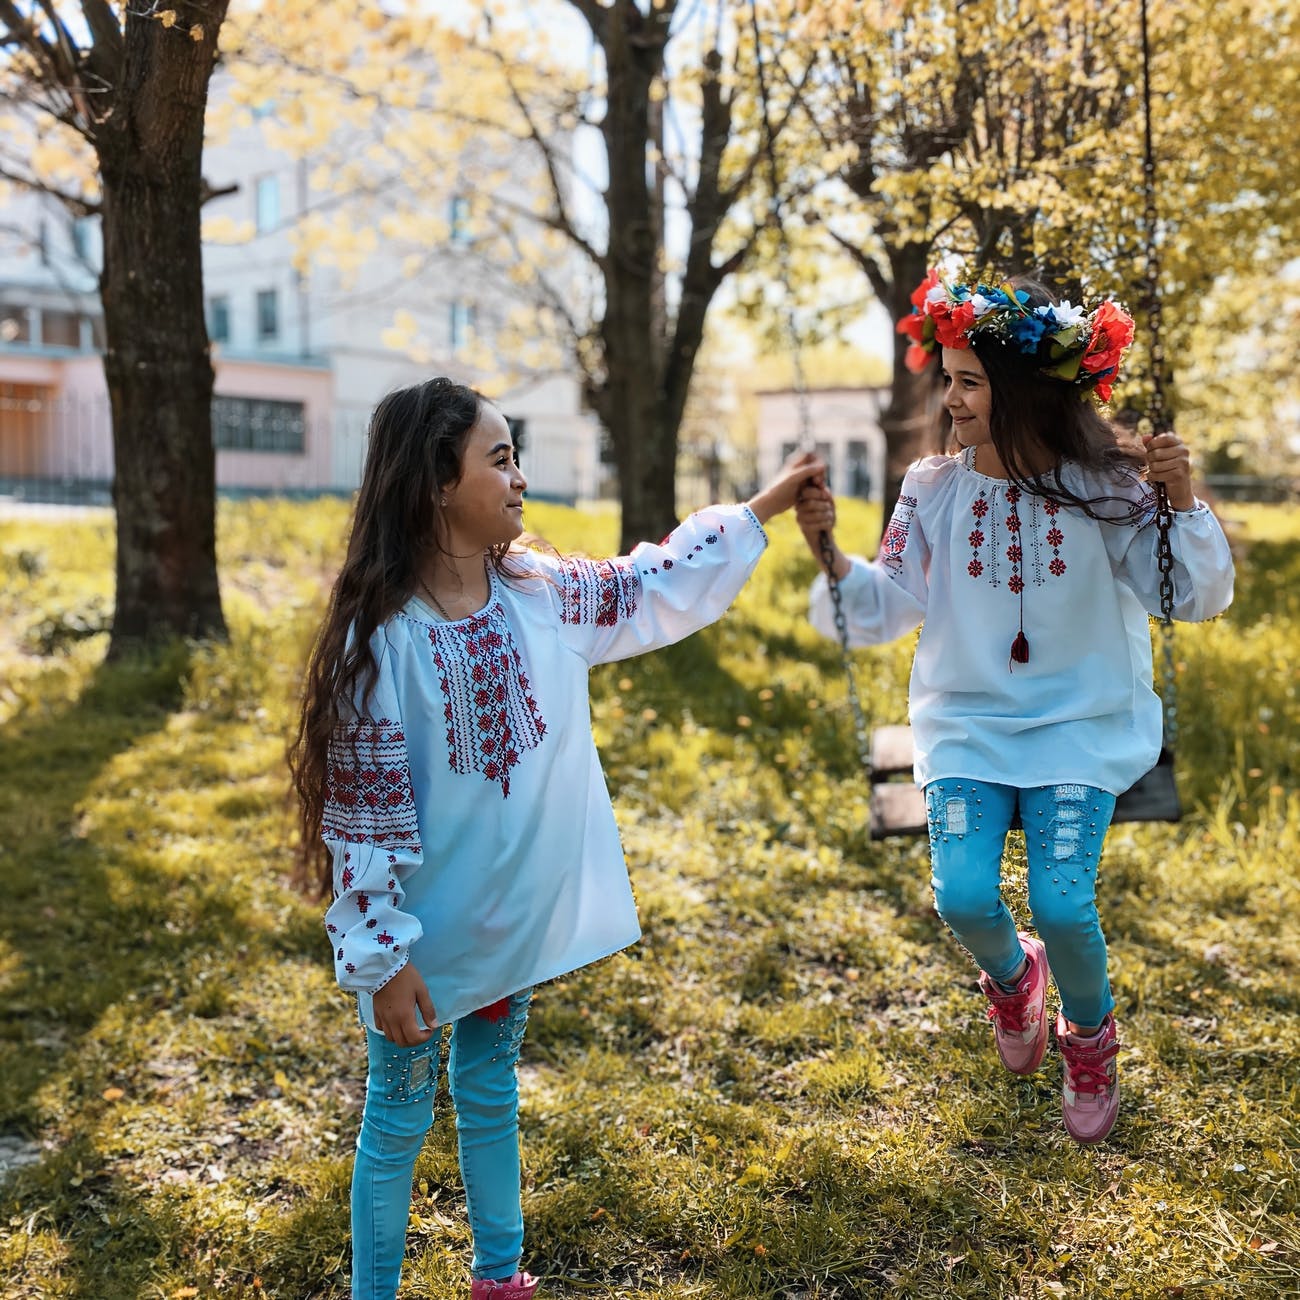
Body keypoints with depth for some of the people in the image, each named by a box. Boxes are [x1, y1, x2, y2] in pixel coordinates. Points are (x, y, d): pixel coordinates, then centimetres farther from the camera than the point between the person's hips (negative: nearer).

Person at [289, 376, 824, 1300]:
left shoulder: (539, 594, -4)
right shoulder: (381, 637, -22)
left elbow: (653, 589, 12)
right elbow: (362, 809, -19)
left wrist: (758, 511, 13)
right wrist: (384, 961, -17)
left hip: (519, 920, 6)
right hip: (426, 940, -6)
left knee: (492, 1094, 23)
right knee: (400, 1119, 11)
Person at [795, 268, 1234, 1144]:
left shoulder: (1106, 488, -8)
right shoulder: (934, 489, -3)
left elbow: (1198, 599, -9)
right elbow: (885, 611, -1)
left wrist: (1183, 501, -24)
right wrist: (830, 552, -18)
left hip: (1081, 725, -2)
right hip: (967, 725, 2)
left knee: (1062, 903, -15)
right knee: (964, 897, -14)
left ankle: (1091, 1035, 21)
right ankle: (1012, 976, 27)